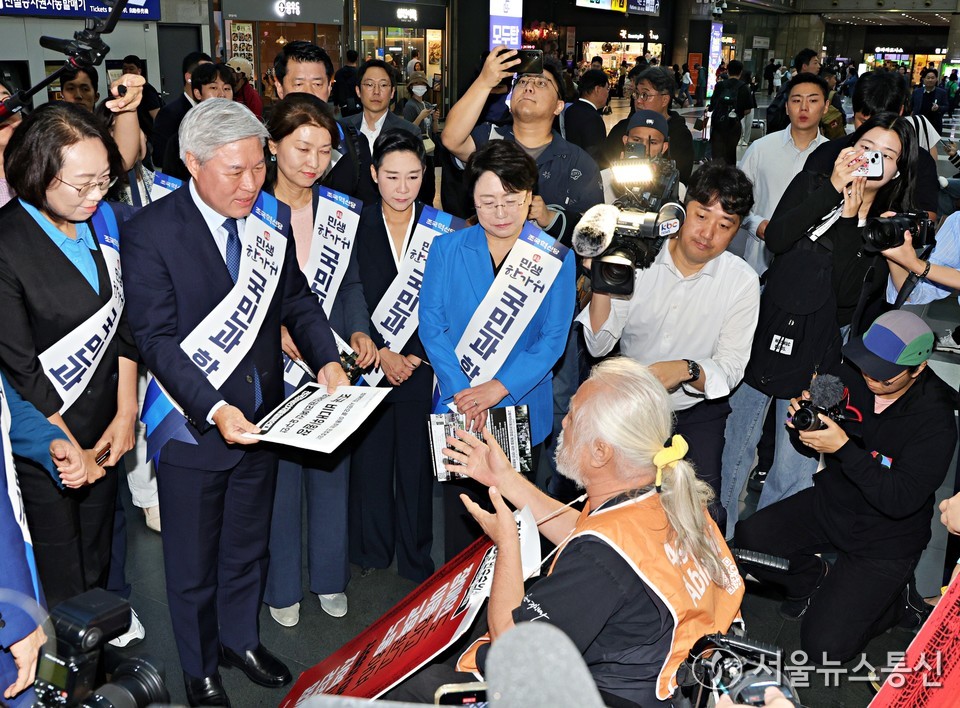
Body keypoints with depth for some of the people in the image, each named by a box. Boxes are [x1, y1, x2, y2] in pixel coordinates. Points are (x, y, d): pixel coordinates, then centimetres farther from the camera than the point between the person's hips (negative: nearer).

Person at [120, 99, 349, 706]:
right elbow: (157, 339, -21)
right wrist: (213, 409, -33)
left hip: (262, 416, 5)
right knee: (193, 562, 15)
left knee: (248, 546, 24)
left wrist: (327, 359, -14)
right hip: (193, 425, -4)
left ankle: (240, 638, 49)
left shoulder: (273, 218, -2)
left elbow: (299, 299, 5)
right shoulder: (149, 232, -18)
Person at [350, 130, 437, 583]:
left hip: (422, 364, 0)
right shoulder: (357, 226, 0)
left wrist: (413, 356, -8)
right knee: (369, 457, 7)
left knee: (417, 462, 5)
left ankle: (416, 560, 22)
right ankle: (371, 554, 26)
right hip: (368, 363, 1)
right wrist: (380, 353, -8)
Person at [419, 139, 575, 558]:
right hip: (456, 409, 1)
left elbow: (553, 338, -8)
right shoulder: (447, 249, 0)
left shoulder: (555, 257, -4)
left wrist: (499, 387, -19)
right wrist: (462, 390, -16)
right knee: (460, 518, 10)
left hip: (522, 409, -1)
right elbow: (431, 324, -4)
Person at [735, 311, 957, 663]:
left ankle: (895, 600, 16)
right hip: (829, 503, 6)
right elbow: (812, 445, 5)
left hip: (884, 540, -5)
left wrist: (844, 447, -33)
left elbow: (900, 500, -28)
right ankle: (814, 580, 15)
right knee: (746, 540, -14)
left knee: (824, 648, -13)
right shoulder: (854, 376, -8)